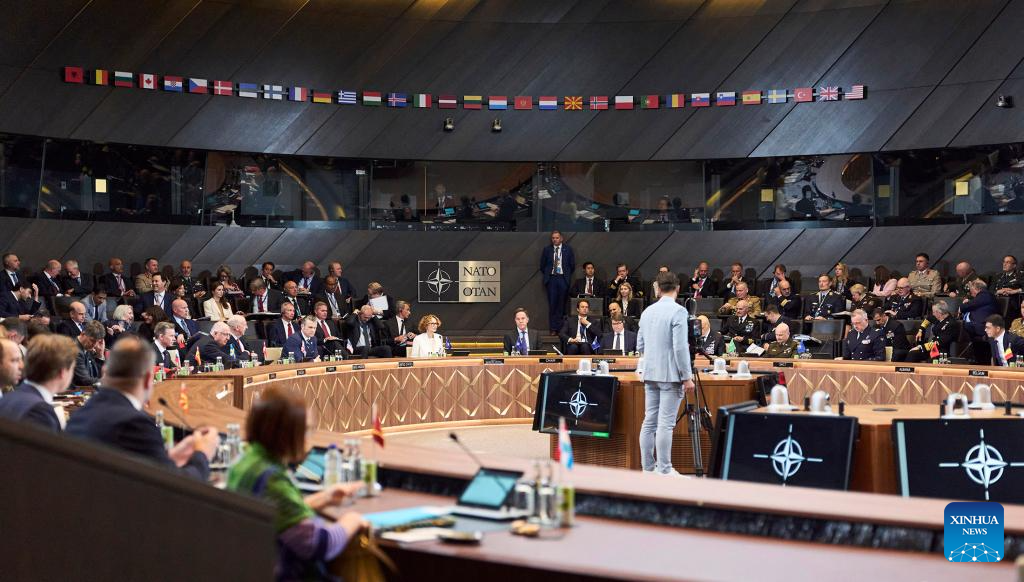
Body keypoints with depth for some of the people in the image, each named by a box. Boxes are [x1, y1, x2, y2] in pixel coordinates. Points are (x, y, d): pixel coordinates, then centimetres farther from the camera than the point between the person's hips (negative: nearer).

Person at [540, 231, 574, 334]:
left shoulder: (568, 249, 5)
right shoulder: (547, 250, 6)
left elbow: (572, 265, 8)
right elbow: (542, 265, 12)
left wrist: (567, 275, 7)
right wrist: (546, 275, 9)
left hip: (563, 279, 0)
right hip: (551, 279, 0)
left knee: (561, 305, 0)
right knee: (552, 304, -3)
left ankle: (561, 328, 4)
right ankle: (553, 329, -1)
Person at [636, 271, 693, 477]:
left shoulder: (647, 311, 10)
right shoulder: (678, 311, -12)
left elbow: (640, 346, 15)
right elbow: (680, 347, -17)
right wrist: (687, 377, -11)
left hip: (650, 373, 7)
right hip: (670, 374, -7)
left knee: (649, 421, 10)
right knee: (665, 423, -5)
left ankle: (648, 468, 15)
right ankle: (664, 470, -3)